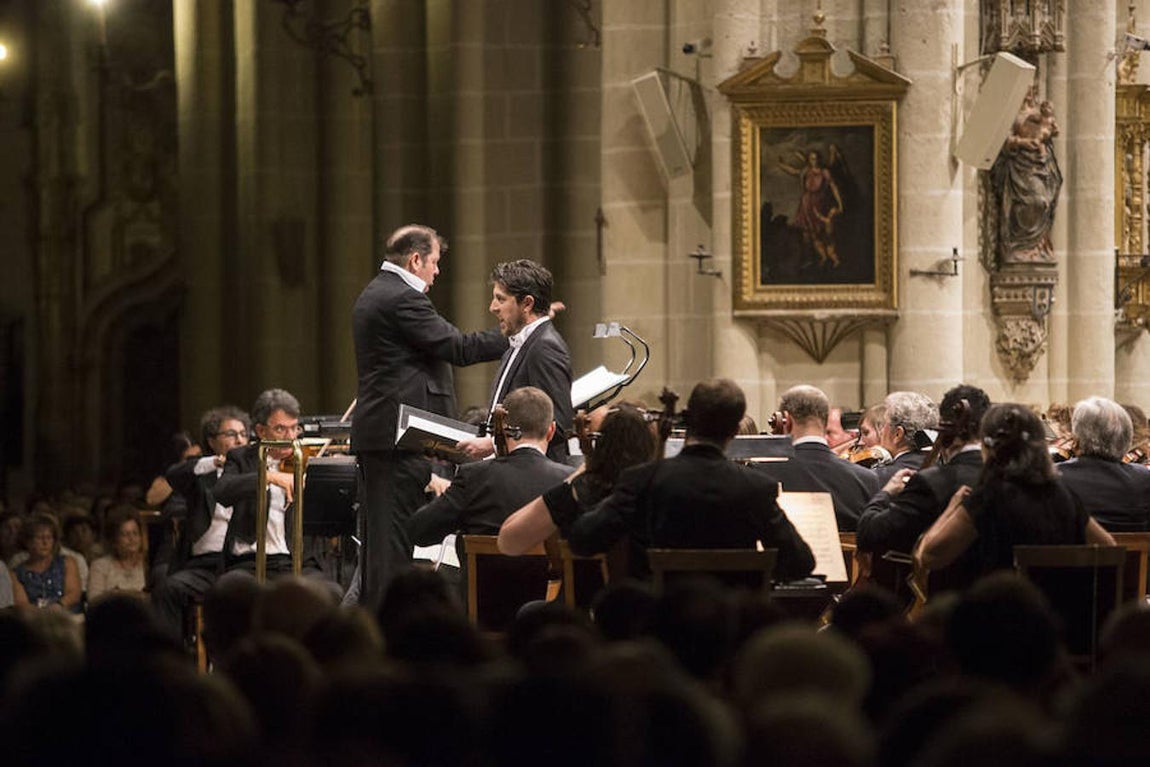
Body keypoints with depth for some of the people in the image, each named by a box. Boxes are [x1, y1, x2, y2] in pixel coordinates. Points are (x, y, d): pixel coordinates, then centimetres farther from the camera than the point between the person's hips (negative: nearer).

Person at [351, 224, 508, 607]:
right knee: (395, 533, -9)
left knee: (380, 534, 12)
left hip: (375, 432, 10)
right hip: (399, 435, -10)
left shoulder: (373, 296, 18)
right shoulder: (402, 299, -14)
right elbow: (459, 348, -14)